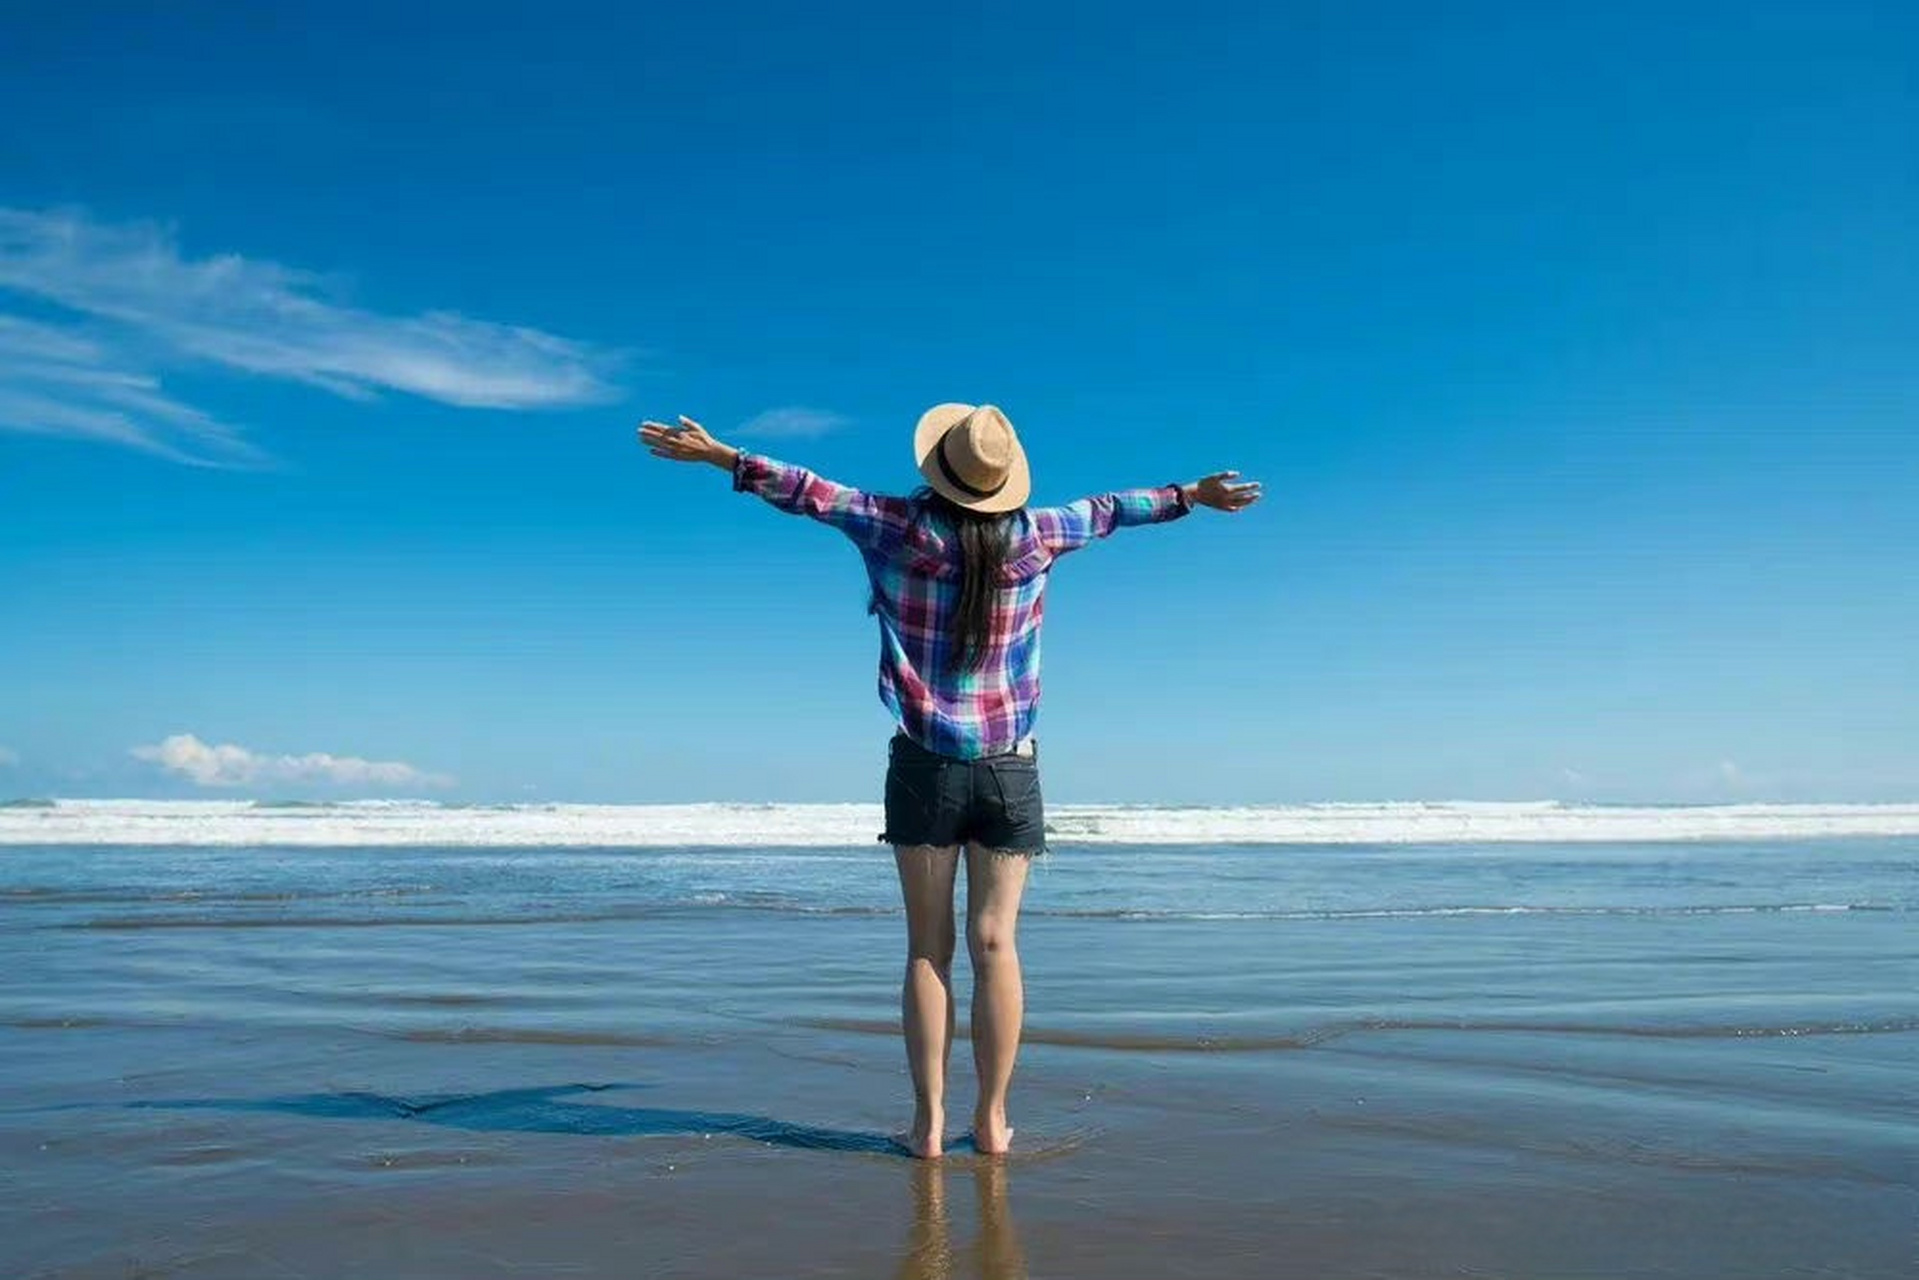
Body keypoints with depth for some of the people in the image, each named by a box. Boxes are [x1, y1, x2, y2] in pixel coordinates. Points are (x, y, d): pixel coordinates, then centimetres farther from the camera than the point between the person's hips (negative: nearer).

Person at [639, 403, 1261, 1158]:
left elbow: (814, 493, 1)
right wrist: (1193, 496, 32)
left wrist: (720, 456, 11)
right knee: (995, 945, 2)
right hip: (1009, 767, 1)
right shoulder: (1034, 537, 0)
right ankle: (991, 1120, 6)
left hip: (926, 763, -1)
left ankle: (929, 1122, 4)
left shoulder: (905, 530, -5)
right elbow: (1109, 510, 16)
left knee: (928, 950, 3)